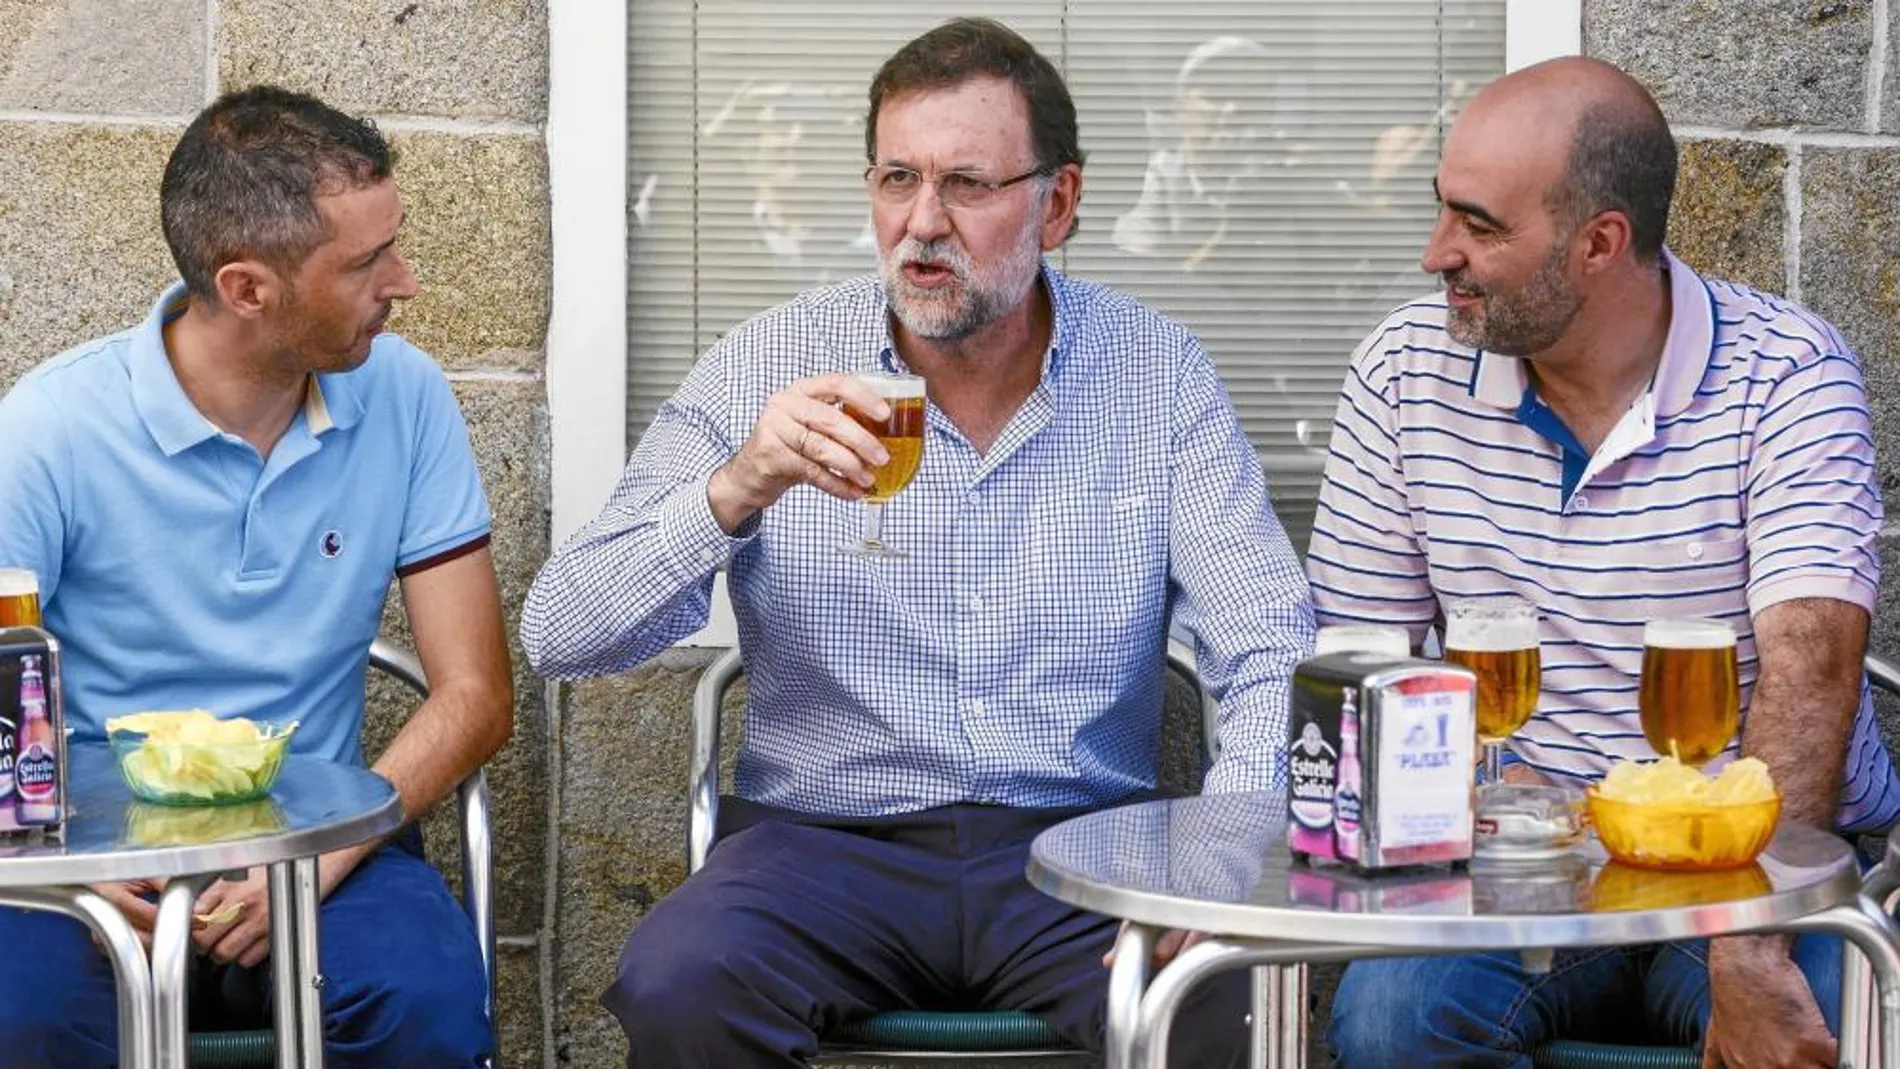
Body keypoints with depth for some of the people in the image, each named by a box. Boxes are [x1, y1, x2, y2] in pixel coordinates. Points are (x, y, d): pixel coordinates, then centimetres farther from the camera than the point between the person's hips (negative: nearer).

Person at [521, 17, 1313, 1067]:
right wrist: (734, 492, -22)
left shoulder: (1157, 372, 2)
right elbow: (557, 636, -5)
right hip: (823, 837, 0)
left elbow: (1271, 655, -1)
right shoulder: (766, 365, 0)